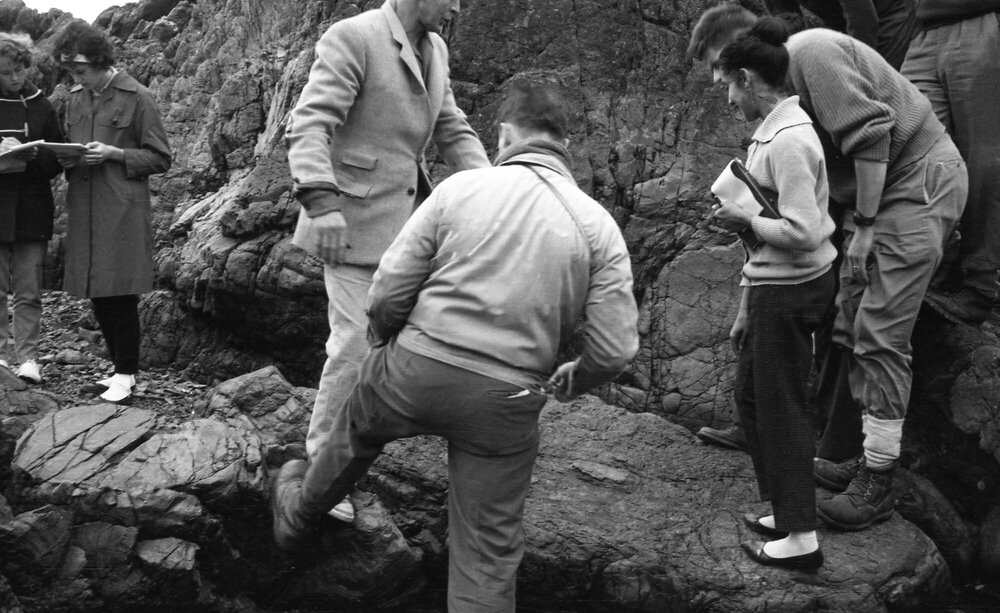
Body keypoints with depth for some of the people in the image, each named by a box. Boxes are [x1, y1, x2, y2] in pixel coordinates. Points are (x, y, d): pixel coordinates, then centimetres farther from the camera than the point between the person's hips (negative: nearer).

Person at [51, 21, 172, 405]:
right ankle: (120, 369, 21)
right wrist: (66, 159, 2)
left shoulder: (137, 98, -5)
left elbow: (159, 158, -4)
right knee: (96, 295, 9)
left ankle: (125, 379, 4)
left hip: (122, 209, -6)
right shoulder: (75, 99, 14)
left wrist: (114, 153, -15)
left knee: (120, 295, -5)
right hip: (83, 208, 6)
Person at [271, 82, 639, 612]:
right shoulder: (599, 226, -3)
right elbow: (616, 347, -7)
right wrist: (575, 379, 14)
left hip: (413, 370, 1)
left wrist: (388, 336, 16)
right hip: (505, 403, -1)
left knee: (354, 437, 32)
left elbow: (387, 294, -6)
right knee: (487, 549, 12)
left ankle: (295, 516, 57)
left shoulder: (459, 187, -4)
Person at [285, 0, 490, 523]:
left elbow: (453, 132, 13)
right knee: (356, 339, -9)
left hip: (405, 215, 8)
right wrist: (321, 202, -38)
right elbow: (309, 125, -24)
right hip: (354, 218, -8)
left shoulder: (434, 50, 10)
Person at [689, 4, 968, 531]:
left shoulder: (811, 51, -16)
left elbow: (870, 136, -22)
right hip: (876, 190, 10)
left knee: (879, 335, -10)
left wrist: (864, 226, -19)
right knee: (850, 331, 9)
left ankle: (878, 481, -2)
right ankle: (868, 456, 19)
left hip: (919, 182, -10)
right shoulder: (783, 82, 14)